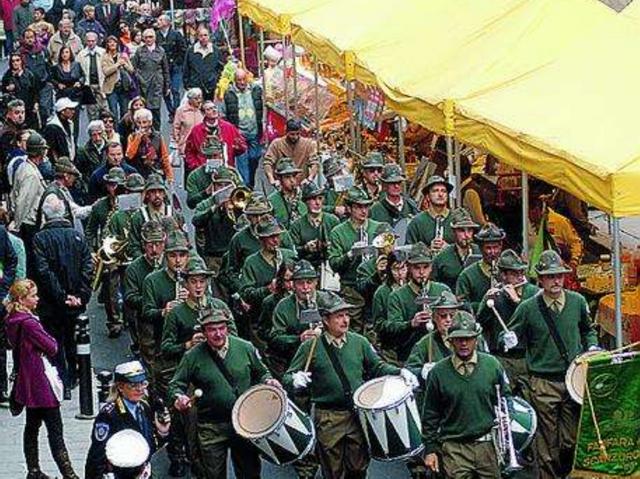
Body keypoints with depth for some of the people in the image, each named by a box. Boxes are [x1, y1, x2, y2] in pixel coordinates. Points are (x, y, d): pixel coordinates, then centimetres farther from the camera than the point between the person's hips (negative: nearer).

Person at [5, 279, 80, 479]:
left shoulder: (13, 320, 7)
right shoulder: (28, 322, -22)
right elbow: (51, 347, -20)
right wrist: (53, 342, 2)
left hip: (27, 381, 10)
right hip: (40, 380, -10)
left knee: (32, 425, 16)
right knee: (55, 429, -7)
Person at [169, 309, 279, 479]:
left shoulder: (245, 348, -2)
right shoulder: (193, 357, -7)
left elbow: (261, 373, 12)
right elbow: (176, 384, -1)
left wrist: (268, 381, -9)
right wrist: (178, 397, -22)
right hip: (212, 428, -1)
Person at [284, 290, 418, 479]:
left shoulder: (359, 342, 5)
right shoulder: (310, 347, -4)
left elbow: (377, 366, 15)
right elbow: (288, 378, -1)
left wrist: (400, 372, -1)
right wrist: (295, 381, -24)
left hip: (358, 415, 3)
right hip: (328, 419, -3)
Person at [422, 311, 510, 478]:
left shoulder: (492, 365, 3)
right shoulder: (438, 372, 0)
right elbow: (430, 414, 5)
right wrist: (430, 449, 4)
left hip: (487, 445, 2)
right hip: (454, 449, -2)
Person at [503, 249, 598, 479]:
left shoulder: (577, 302, 5)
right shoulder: (528, 308, -4)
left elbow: (588, 330, 22)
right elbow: (513, 336, 5)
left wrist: (592, 346, 4)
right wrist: (509, 340, -18)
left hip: (574, 379, 3)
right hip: (543, 384, -2)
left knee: (570, 440, 5)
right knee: (547, 445, 1)